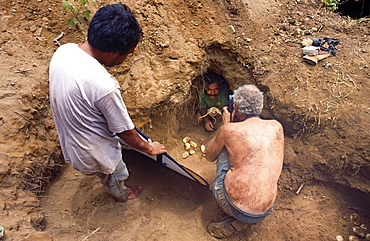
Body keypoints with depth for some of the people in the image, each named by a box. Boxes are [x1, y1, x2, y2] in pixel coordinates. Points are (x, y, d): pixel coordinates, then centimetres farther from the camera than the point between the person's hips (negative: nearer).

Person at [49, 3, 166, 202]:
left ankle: (112, 186, 66)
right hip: (95, 153, -6)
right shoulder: (103, 86, -39)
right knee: (115, 174, 29)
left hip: (68, 139, 6)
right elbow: (125, 132, -25)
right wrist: (149, 148, -5)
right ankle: (121, 194, 60)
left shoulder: (63, 51, -16)